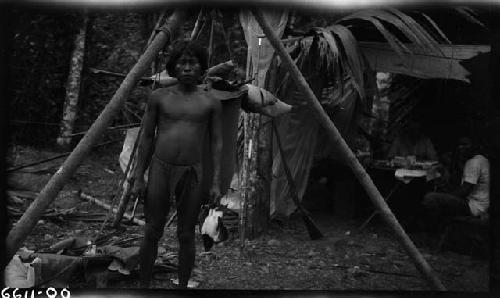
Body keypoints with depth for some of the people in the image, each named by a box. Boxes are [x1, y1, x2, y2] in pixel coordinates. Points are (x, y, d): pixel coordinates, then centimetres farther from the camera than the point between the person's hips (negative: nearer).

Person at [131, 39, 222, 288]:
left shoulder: (210, 102, 3)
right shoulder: (159, 97, 3)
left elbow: (216, 143, 3)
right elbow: (146, 137, 6)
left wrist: (216, 182, -4)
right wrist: (138, 177, 2)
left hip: (191, 174, 0)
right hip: (160, 169, 0)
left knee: (186, 236, 6)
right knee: (152, 233, 5)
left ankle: (182, 287, 20)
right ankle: (143, 287, 19)